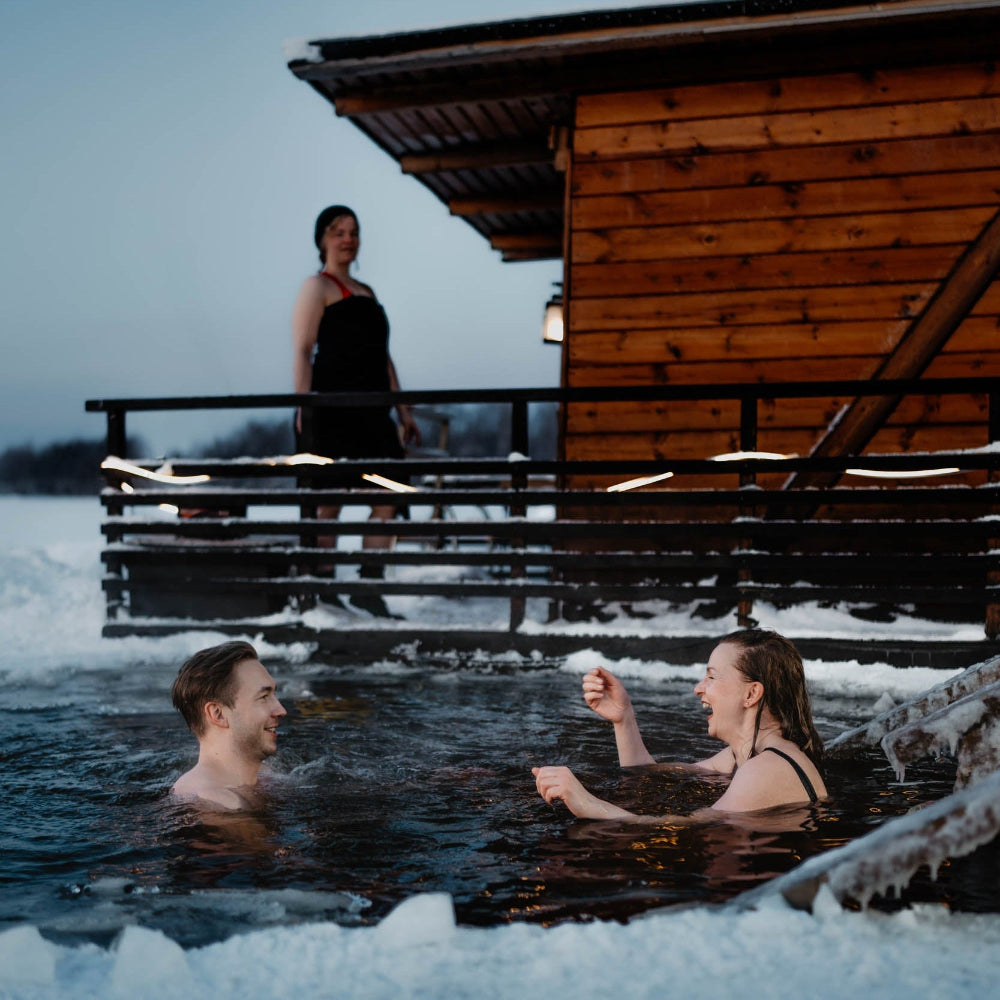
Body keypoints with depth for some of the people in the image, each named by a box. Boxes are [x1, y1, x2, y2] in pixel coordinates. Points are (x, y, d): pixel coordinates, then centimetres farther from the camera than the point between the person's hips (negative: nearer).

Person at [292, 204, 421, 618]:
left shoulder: (366, 292, 25)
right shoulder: (317, 287, 3)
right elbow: (303, 352, -7)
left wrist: (403, 412, 20)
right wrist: (303, 409, -18)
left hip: (370, 409, 8)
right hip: (331, 406, -7)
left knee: (389, 497, -3)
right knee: (328, 500, -4)